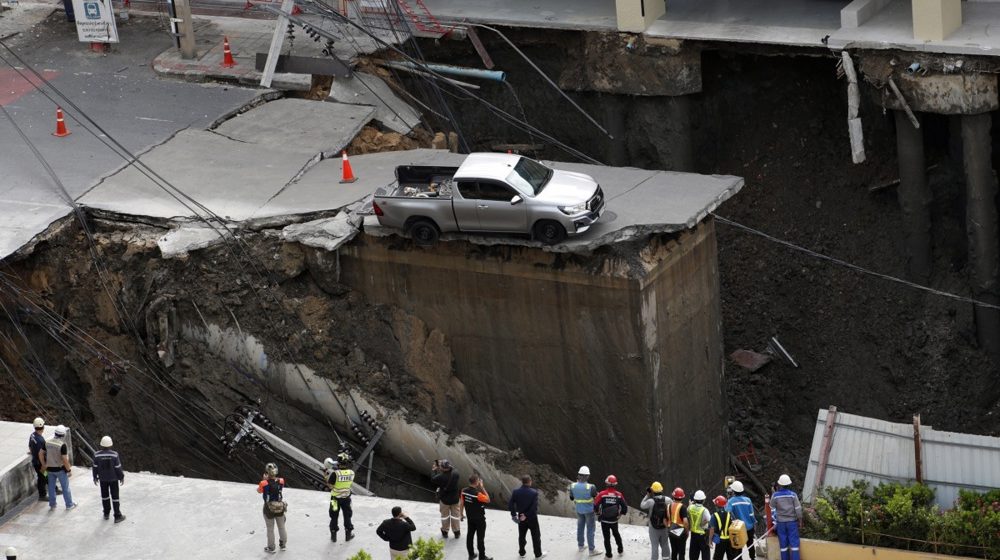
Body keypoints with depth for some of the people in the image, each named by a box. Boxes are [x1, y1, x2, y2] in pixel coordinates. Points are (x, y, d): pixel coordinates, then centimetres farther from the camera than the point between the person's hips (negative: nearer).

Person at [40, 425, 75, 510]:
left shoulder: (48, 442, -6)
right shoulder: (62, 445, -23)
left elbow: (41, 454, 2)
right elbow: (65, 459, -24)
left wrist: (44, 466, 13)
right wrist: (69, 470, -11)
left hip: (50, 468, 5)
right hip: (60, 469, -5)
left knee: (51, 487, 17)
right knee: (65, 487, 11)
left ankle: (52, 505, 25)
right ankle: (69, 505, 22)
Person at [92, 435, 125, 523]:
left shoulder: (97, 455, -18)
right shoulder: (114, 455, -23)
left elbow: (95, 467, -7)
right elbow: (118, 467, -15)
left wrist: (95, 477, 10)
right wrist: (121, 477, 0)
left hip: (103, 478, 2)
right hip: (113, 478, -2)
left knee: (105, 495, 21)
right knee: (115, 497, 9)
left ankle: (106, 513, 34)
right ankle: (117, 516, 15)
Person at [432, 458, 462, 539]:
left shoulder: (441, 476, -31)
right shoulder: (455, 473, -22)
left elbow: (432, 480, -12)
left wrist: (435, 471, -1)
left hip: (444, 499, -2)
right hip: (455, 499, 2)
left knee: (445, 515, 19)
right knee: (455, 514, 19)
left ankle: (445, 532, 34)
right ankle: (457, 532, 30)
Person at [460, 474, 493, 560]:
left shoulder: (464, 491, -10)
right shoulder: (477, 494, -29)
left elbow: (462, 504, 1)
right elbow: (488, 500, -15)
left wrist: (461, 514, 16)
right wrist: (482, 487, -16)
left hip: (470, 518, 6)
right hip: (479, 519, -6)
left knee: (470, 535, 16)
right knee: (480, 538, 4)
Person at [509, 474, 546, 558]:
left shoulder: (515, 492, -9)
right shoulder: (534, 492, -19)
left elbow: (510, 505, -9)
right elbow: (534, 507, -24)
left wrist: (513, 515, -1)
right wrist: (527, 515, -15)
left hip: (521, 518, 3)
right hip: (532, 518, -3)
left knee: (521, 536, 19)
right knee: (536, 536, 12)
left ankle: (521, 553, 30)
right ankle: (538, 554, 20)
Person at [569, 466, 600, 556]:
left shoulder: (573, 486, -16)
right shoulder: (591, 487, -27)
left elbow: (571, 498, 1)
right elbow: (596, 497, -10)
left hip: (579, 510, 4)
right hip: (589, 510, -4)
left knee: (580, 527, 22)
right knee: (590, 529, 8)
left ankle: (580, 546, 35)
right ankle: (592, 550, 15)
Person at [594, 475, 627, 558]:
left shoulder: (601, 494, -19)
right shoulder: (619, 495, -12)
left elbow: (595, 506, -13)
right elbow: (625, 507, -7)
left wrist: (598, 513, 8)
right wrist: (621, 513, 14)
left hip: (604, 520, -2)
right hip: (614, 520, 2)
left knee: (607, 537, 12)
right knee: (616, 534, 27)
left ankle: (608, 555, 20)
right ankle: (620, 551, 38)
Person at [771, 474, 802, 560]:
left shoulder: (775, 496, -7)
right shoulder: (793, 495, -9)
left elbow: (772, 511, -1)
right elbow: (798, 509, -7)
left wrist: (774, 523, 10)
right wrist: (800, 521, 5)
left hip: (780, 522, 1)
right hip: (792, 521, -1)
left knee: (783, 543, 7)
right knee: (794, 543, 2)